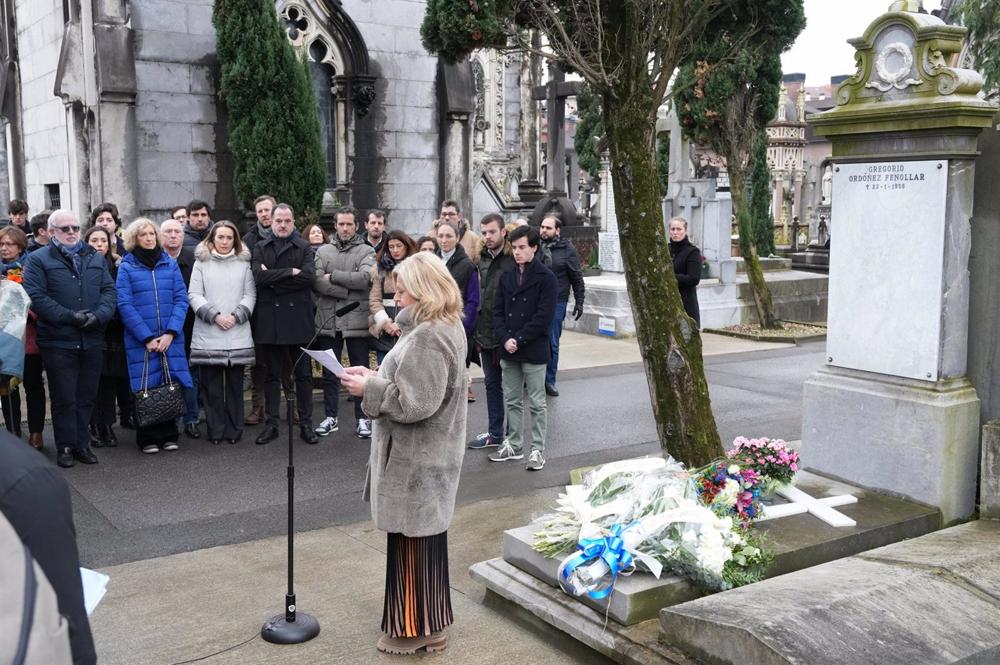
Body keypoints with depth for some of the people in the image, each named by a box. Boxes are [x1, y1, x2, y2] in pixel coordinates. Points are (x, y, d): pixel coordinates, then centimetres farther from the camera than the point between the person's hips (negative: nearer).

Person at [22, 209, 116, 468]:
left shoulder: (96, 258, 15)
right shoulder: (38, 259, 1)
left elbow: (109, 291, 7)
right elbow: (36, 296, -9)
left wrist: (99, 315, -12)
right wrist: (70, 317, -17)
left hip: (92, 340, 4)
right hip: (58, 342, -4)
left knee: (86, 397, 10)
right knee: (64, 398, 3)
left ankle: (82, 443, 21)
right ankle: (66, 446, 14)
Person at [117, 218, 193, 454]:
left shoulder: (170, 263, 9)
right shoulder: (126, 267, 2)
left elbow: (181, 300, 4)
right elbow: (125, 305, -5)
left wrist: (171, 333, -9)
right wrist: (148, 338, -12)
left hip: (171, 338, 2)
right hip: (140, 340, -2)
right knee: (146, 388, 1)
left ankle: (168, 435, 15)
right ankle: (148, 438, 11)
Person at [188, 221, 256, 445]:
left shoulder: (244, 263, 10)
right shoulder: (202, 262, 7)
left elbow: (250, 294, 6)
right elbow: (194, 295, 2)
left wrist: (236, 316, -7)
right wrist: (214, 316, -9)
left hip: (238, 335, 1)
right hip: (208, 334, 0)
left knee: (235, 383, 2)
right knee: (211, 384, 0)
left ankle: (234, 430, 12)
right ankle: (216, 430, 10)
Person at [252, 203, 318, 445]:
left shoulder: (304, 248, 5)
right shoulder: (261, 248, 8)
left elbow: (309, 276, -12)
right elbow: (259, 276, -9)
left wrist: (274, 278, -12)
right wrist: (291, 272, -14)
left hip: (298, 319, -1)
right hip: (269, 320, 1)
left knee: (303, 374, 4)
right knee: (272, 375, 9)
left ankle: (306, 423, 12)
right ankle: (272, 424, 17)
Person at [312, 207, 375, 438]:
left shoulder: (366, 252, 2)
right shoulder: (323, 251, 9)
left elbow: (365, 278, -15)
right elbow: (317, 281, -6)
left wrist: (333, 276, -10)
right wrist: (348, 292, -15)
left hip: (357, 321, -2)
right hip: (328, 321, 2)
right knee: (329, 372, 10)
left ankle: (362, 418, 15)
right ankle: (330, 417, 21)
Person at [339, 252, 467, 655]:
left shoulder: (427, 337, -23)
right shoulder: (446, 327, 10)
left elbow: (415, 402, -27)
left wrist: (369, 388, -15)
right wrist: (376, 377, 5)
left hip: (415, 460, -11)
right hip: (426, 456, 11)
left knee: (412, 541, 3)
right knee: (425, 538, 20)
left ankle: (416, 628, 16)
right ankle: (430, 623, 34)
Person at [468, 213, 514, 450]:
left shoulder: (515, 258, -12)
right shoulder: (482, 258, 8)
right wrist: (477, 328, 12)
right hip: (486, 333, 7)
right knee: (491, 384, 15)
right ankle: (494, 433, 27)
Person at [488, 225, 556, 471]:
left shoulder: (545, 278, -8)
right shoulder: (506, 277, 9)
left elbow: (544, 315, -14)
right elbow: (497, 310, 7)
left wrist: (519, 340, -16)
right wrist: (505, 339, -9)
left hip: (534, 350, -5)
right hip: (508, 350, 5)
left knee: (536, 403, 3)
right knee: (512, 400, 14)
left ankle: (538, 449, 12)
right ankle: (512, 445, 26)